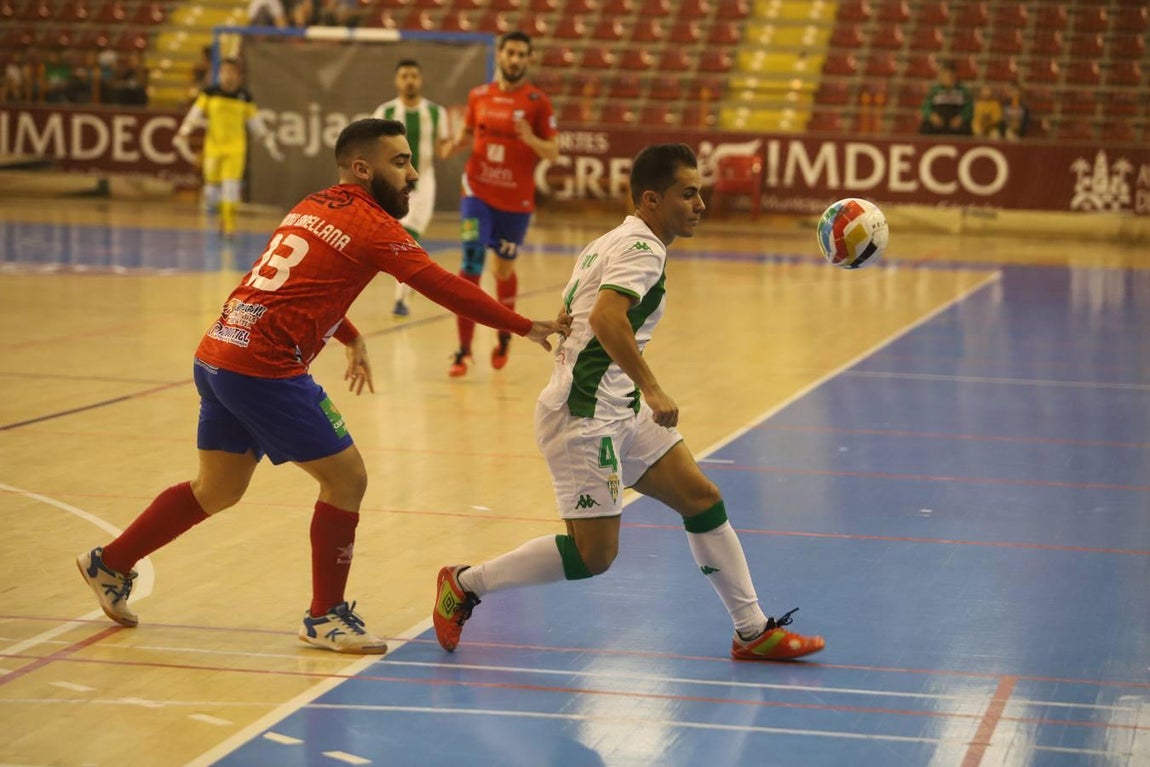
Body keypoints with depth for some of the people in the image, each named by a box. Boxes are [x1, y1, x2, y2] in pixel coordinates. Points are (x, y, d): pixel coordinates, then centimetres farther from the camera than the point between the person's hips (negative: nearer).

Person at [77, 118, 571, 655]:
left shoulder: (313, 208, 17)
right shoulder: (371, 225, -8)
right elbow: (445, 288, -13)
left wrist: (351, 339, 35)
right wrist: (527, 328, -10)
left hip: (216, 356, 9)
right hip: (264, 369, -9)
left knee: (219, 490, 22)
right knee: (346, 478, 1)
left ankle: (111, 564, 31)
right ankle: (325, 617, 9)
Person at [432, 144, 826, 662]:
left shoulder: (612, 242, 18)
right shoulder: (641, 247, -13)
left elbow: (570, 314, 24)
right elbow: (606, 318, -30)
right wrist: (652, 390, -31)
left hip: (621, 411, 11)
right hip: (584, 414, -11)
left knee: (703, 499, 6)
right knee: (595, 554, -9)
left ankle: (753, 631, 10)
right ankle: (465, 584, 7)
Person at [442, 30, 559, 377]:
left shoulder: (538, 101, -5)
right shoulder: (479, 95, 4)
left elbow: (553, 152, -5)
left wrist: (531, 140, -25)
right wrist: (456, 144, -4)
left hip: (516, 200, -1)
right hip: (478, 192, 1)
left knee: (504, 270, 12)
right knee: (471, 265, -10)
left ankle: (504, 338, 38)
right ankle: (463, 350, -8)